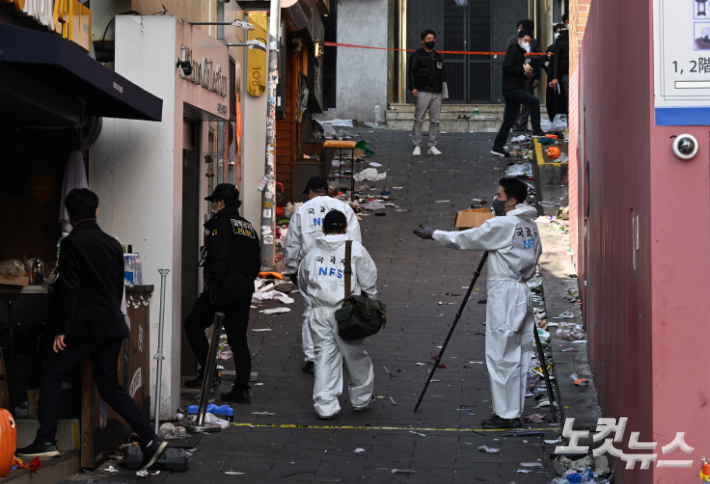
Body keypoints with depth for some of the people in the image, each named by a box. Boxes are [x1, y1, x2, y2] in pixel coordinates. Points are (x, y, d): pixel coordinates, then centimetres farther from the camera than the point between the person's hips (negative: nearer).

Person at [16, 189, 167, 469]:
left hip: (83, 327, -6)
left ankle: (46, 441, 1)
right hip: (112, 325, 7)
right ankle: (150, 440, 1)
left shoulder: (72, 243, -9)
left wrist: (61, 329, -13)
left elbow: (69, 288, -15)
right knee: (110, 387, 11)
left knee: (51, 376, 6)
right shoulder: (113, 244, 12)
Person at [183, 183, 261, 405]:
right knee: (238, 339, 9)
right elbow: (256, 263, 22)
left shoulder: (221, 222, -5)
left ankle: (208, 372, -6)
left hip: (225, 287, -8)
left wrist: (214, 282, -21)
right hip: (245, 290, 8)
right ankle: (241, 389, 6)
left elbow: (219, 256, -18)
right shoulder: (248, 227, 20)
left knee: (193, 324, 4)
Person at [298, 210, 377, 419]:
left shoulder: (312, 254, 7)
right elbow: (368, 280, -1)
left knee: (325, 356, 5)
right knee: (356, 356, 12)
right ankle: (361, 398, 26)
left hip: (320, 313, 3)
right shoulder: (355, 250, -3)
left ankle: (325, 405, 1)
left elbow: (303, 283, 19)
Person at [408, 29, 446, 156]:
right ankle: (417, 146, 0)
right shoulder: (417, 55, 2)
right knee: (419, 120, -4)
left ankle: (433, 146, 8)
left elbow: (442, 74, 23)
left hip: (436, 93, 5)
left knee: (435, 121, 3)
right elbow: (410, 72, -2)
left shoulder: (439, 57, 19)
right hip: (422, 92, -5)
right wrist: (412, 88, -12)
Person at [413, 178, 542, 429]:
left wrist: (433, 234, 4)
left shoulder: (502, 224, -12)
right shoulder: (530, 225, 12)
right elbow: (536, 252, 21)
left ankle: (505, 414, -2)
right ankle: (514, 413, 12)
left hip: (504, 293, -8)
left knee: (501, 356, -4)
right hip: (524, 293, 8)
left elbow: (465, 240, -6)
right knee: (519, 357, 9)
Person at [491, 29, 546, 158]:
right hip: (511, 88, -10)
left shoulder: (520, 53, 22)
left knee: (508, 121, 8)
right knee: (534, 101, -21)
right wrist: (523, 69, -16)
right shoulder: (513, 51, -7)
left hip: (516, 89, 10)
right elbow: (506, 67, -18)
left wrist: (526, 74, 8)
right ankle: (536, 131, -17)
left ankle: (497, 147, 10)